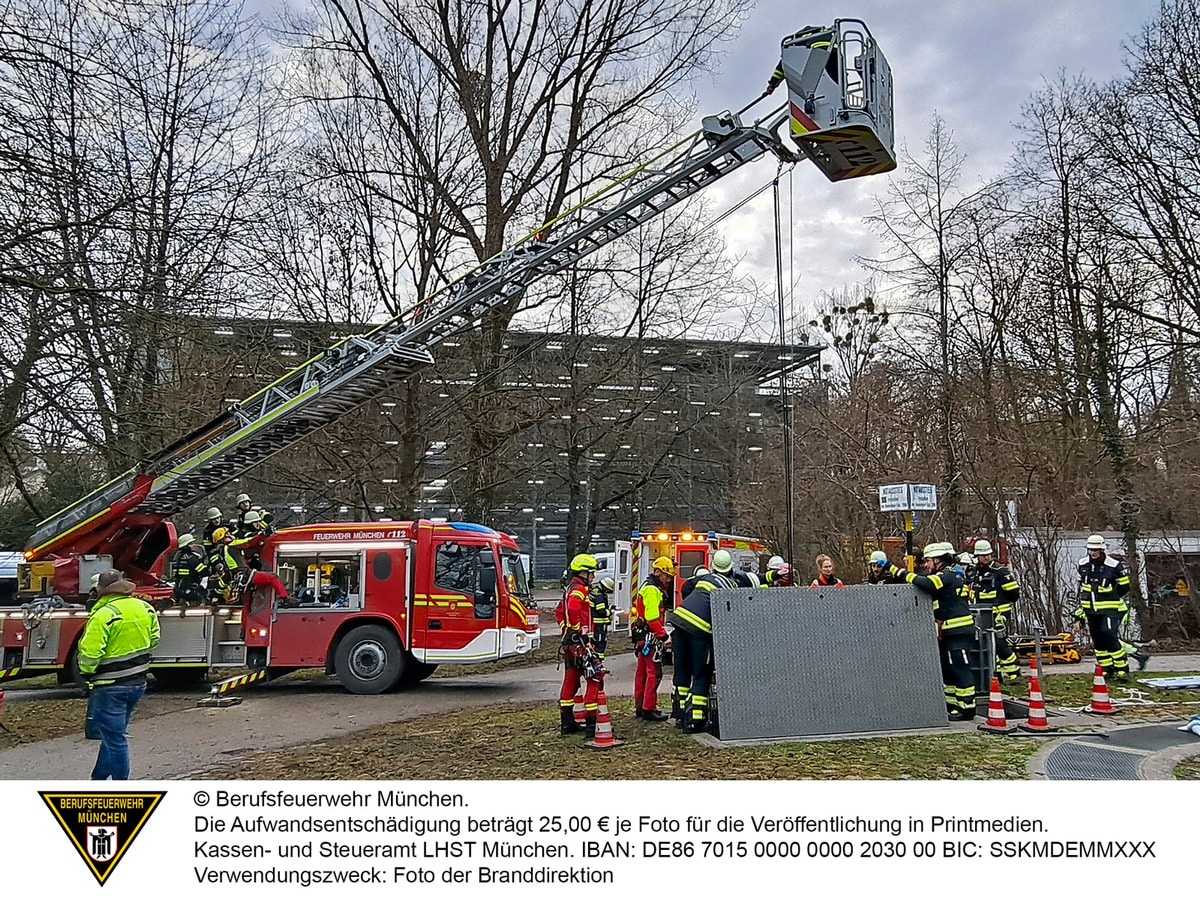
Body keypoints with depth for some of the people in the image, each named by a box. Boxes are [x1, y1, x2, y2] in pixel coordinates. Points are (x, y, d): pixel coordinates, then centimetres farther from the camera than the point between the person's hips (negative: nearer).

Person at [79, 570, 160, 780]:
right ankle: (99, 778, 34)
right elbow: (153, 640, 11)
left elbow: (90, 653, -21)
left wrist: (87, 673, -2)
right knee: (113, 734, 21)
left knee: (115, 738, 2)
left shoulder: (103, 615, -21)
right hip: (138, 683, 7)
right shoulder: (145, 608, 2)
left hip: (110, 686, -7)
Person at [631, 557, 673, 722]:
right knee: (654, 673, -9)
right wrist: (664, 635, -17)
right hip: (650, 636, -11)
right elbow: (653, 618, -21)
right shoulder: (652, 590, -15)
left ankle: (640, 707, 22)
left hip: (642, 637, 11)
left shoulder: (648, 588, 19)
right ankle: (649, 709, -9)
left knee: (642, 672, 15)